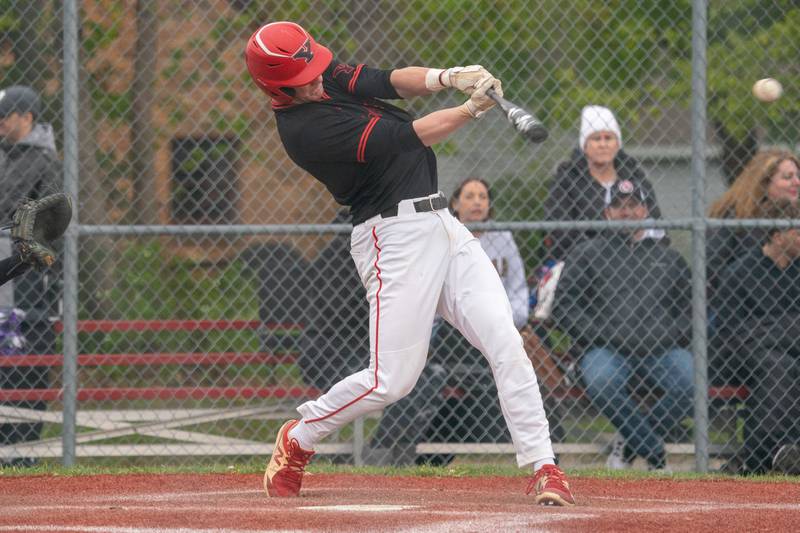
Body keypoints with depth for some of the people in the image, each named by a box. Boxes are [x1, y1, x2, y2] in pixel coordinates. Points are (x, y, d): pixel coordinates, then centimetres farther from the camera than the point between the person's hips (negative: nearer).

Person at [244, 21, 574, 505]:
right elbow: (410, 137, -16)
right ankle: (298, 439, 18)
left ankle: (543, 468, -5)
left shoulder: (328, 77, 8)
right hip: (396, 238, -8)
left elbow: (392, 82, 3)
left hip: (439, 224, 8)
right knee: (392, 380, -8)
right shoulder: (304, 129, -18)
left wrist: (447, 77, -16)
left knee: (507, 345, -4)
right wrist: (475, 108, -14)